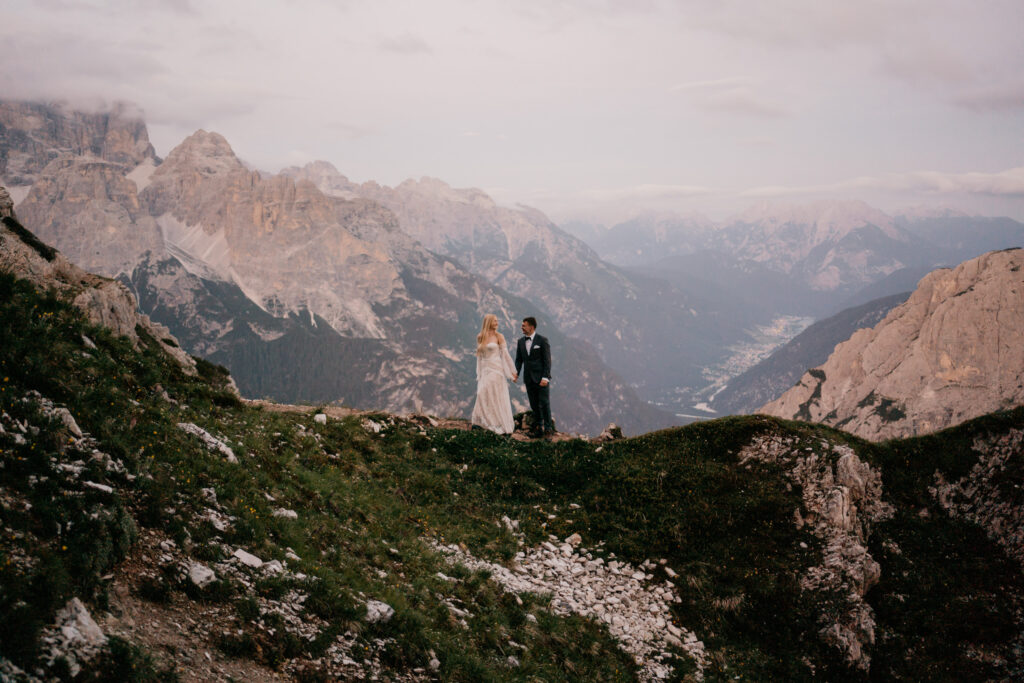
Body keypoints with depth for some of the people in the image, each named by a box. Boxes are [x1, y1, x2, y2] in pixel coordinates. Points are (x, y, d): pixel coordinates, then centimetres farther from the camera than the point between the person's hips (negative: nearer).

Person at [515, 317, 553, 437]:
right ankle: (538, 427, 15)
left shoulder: (542, 340, -5)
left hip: (541, 378, -5)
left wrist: (545, 377, -15)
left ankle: (548, 428, 3)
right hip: (529, 379, 5)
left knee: (544, 403, -4)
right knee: (534, 405, 8)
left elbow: (547, 360, -8)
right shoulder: (521, 342, 11)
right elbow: (519, 359, 11)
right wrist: (516, 372, -7)